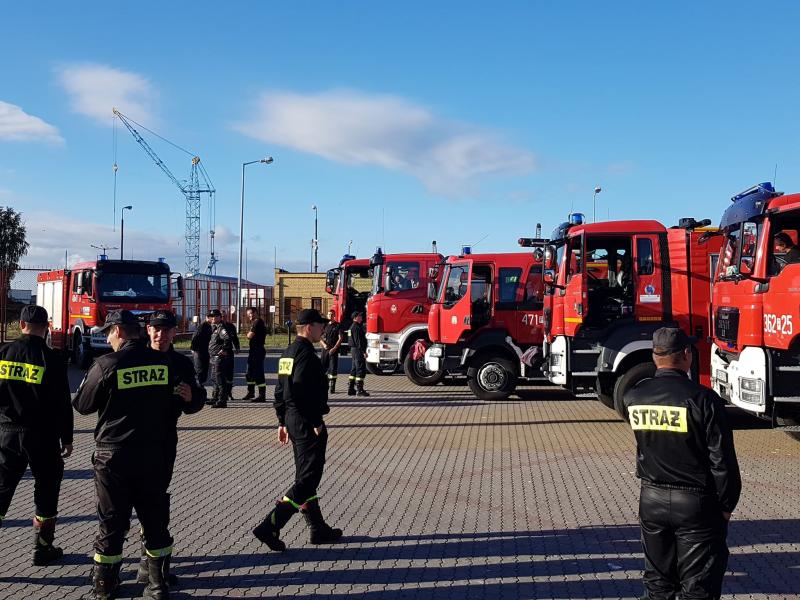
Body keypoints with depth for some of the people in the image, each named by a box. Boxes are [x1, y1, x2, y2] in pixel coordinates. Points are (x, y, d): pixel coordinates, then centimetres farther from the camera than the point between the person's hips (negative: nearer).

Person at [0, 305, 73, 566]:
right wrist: (67, 439, 1)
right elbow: (63, 405, -8)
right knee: (46, 490, 10)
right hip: (42, 436, -3)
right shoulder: (52, 360, -11)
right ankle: (42, 549, 16)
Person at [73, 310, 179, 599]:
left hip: (114, 454, -3)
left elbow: (82, 405, -3)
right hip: (153, 453, 3)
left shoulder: (107, 365, -13)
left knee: (112, 521, 9)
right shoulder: (164, 362, -1)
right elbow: (175, 402, 7)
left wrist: (89, 381, 15)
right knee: (155, 518, 12)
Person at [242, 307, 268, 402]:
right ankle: (250, 392, 32)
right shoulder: (259, 322, 19)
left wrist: (249, 333, 0)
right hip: (254, 350, 11)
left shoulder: (257, 322, -14)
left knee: (258, 373, -10)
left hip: (257, 350, -11)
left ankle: (262, 396, -8)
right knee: (250, 373, 19)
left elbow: (249, 336, -19)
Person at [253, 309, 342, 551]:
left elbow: (280, 390, 17)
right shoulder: (306, 353, -17)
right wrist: (316, 423, -19)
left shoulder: (288, 352, 14)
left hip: (292, 421, 11)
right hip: (307, 422, -11)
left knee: (306, 477, 16)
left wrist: (283, 422, 20)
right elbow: (306, 392, -25)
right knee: (307, 479, -5)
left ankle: (318, 529, 27)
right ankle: (270, 526, -8)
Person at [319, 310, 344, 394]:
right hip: (325, 349, 3)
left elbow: (340, 338, -4)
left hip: (334, 350, -3)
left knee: (333, 369, -5)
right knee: (323, 367, 0)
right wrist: (324, 344, -4)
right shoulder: (325, 325, 13)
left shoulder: (338, 326, 2)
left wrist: (334, 348, -13)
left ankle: (332, 387, -3)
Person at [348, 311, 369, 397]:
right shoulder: (356, 327, -15)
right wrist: (363, 351, -22)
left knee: (354, 369, 14)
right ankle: (359, 390, -10)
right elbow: (358, 341, -21)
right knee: (361, 370, -9)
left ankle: (351, 389, 17)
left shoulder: (353, 327, 18)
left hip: (354, 350, 11)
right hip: (358, 350, -11)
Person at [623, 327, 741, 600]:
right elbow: (722, 460, -13)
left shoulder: (633, 398, -3)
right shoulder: (703, 399, -17)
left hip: (652, 500, 4)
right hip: (696, 504, -4)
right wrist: (727, 505, 0)